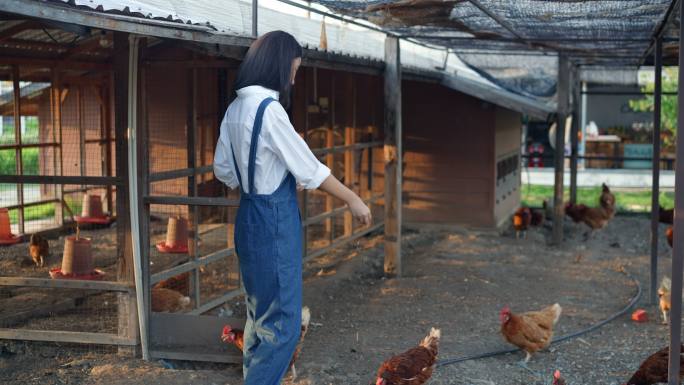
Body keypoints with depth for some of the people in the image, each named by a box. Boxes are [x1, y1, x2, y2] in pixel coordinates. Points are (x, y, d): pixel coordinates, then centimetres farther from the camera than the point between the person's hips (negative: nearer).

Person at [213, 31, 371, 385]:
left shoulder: (235, 108, 7)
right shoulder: (268, 108, -19)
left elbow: (222, 169, 14)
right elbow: (309, 169, -14)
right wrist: (353, 199, -4)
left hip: (250, 218, 9)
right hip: (274, 222, -9)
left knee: (259, 314, 19)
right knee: (282, 323, -2)